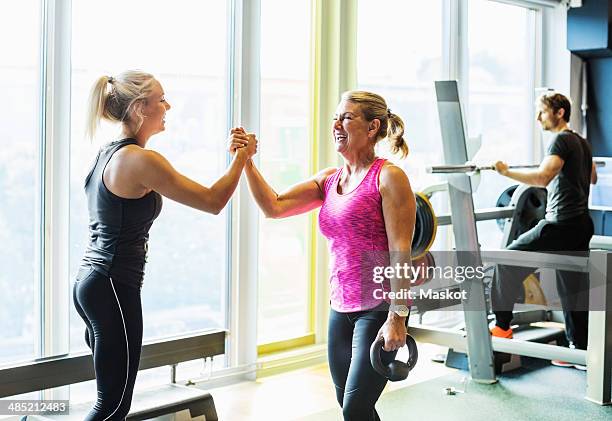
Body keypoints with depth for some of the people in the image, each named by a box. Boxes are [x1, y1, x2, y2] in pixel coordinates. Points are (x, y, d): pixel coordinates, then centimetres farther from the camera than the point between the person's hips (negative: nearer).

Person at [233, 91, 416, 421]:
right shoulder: (329, 180, 10)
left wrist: (397, 317, -18)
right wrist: (246, 161, -8)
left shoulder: (388, 177, -10)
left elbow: (400, 253, -14)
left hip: (378, 309, -7)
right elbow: (273, 206, 2)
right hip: (341, 308, 7)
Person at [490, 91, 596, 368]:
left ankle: (502, 326, 4)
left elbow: (543, 178, -28)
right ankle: (581, 351, 13)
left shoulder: (561, 141, -11)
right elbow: (592, 178, 35)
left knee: (510, 261, 0)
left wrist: (505, 171, -26)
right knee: (574, 289, 11)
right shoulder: (582, 143, 18)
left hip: (561, 224, -10)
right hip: (581, 224, 10)